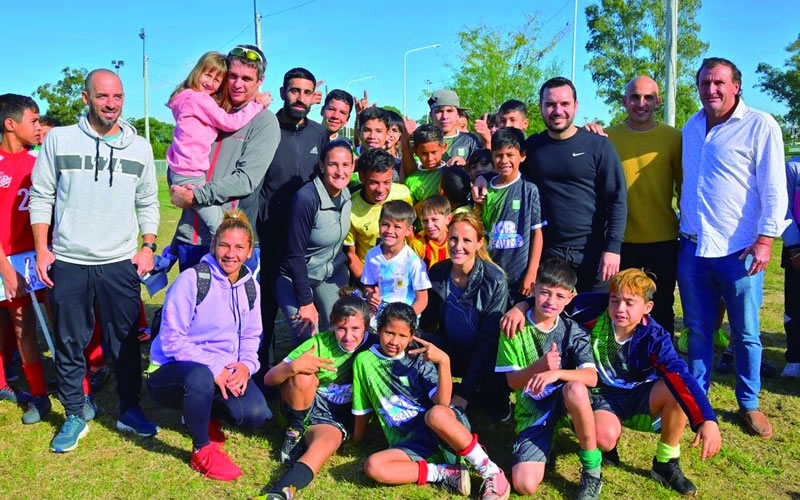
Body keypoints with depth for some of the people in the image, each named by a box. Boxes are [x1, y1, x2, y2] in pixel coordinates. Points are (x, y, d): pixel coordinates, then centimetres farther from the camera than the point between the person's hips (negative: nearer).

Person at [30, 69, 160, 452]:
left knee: (125, 343, 8)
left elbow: (148, 203, 11)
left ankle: (129, 410, 23)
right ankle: (74, 417, 23)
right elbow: (41, 197, 4)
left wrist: (148, 245, 1)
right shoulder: (59, 140, 1)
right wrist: (41, 249, -2)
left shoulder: (140, 147, 6)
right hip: (67, 263, 0)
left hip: (121, 264, 1)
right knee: (69, 344, 8)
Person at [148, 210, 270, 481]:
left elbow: (251, 336, 10)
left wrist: (246, 365, -12)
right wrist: (214, 369, -25)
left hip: (225, 373, 5)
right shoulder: (191, 280, -14)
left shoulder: (250, 286, 4)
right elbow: (171, 340, -17)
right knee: (200, 376, -41)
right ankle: (202, 451, -13)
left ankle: (205, 413, 14)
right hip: (171, 372, -5)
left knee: (256, 414, -22)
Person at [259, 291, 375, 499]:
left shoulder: (372, 348, -9)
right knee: (303, 375, -29)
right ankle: (295, 430, -6)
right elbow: (269, 378, -13)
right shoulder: (320, 342, -11)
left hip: (334, 418, -1)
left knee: (328, 442, -34)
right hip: (304, 406, 1)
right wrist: (293, 366, -34)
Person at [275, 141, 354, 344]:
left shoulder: (347, 194, -7)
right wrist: (306, 302, -19)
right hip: (295, 277, -5)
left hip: (333, 273, 6)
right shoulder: (306, 199, -27)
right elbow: (295, 255, -23)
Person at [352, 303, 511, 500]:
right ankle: (446, 473, -18)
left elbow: (443, 403, -11)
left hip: (443, 431, -1)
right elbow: (361, 409, 17)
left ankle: (490, 471, -20)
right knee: (373, 466, -31)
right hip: (410, 444, 1)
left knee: (436, 414, -38)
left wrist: (444, 361, -20)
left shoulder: (419, 360, 4)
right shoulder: (364, 360, 6)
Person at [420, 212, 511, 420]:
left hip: (484, 360, -3)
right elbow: (427, 321, 3)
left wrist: (464, 392, -23)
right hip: (451, 353, 3)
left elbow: (489, 340, -18)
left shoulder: (495, 281, -19)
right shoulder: (437, 272, -8)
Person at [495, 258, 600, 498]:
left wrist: (556, 373, -36)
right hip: (532, 409, 0)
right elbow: (512, 382, -8)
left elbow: (592, 378, -17)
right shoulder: (514, 327, -7)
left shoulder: (572, 331, -5)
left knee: (576, 388, -37)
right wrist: (540, 366, -28)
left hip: (564, 399, 1)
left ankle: (592, 470, -16)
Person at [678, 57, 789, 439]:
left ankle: (749, 404, 24)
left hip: (738, 251, -4)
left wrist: (765, 239, -14)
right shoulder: (691, 128, 11)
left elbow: (774, 189, -9)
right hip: (692, 249, 5)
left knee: (746, 333, 7)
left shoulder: (760, 126, -6)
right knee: (698, 330, 12)